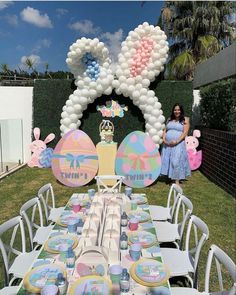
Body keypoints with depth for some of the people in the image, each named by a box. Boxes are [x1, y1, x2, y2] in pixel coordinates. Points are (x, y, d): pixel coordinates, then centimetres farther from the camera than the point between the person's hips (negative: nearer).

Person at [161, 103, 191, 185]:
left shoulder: (185, 120, 3)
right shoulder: (169, 119, 17)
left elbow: (185, 133, -7)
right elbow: (165, 131, 14)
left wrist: (177, 141, -18)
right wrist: (164, 139, -5)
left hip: (178, 144, -5)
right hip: (167, 144, 5)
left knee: (176, 161, -9)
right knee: (167, 160, 4)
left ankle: (177, 180, -4)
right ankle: (171, 177, 16)